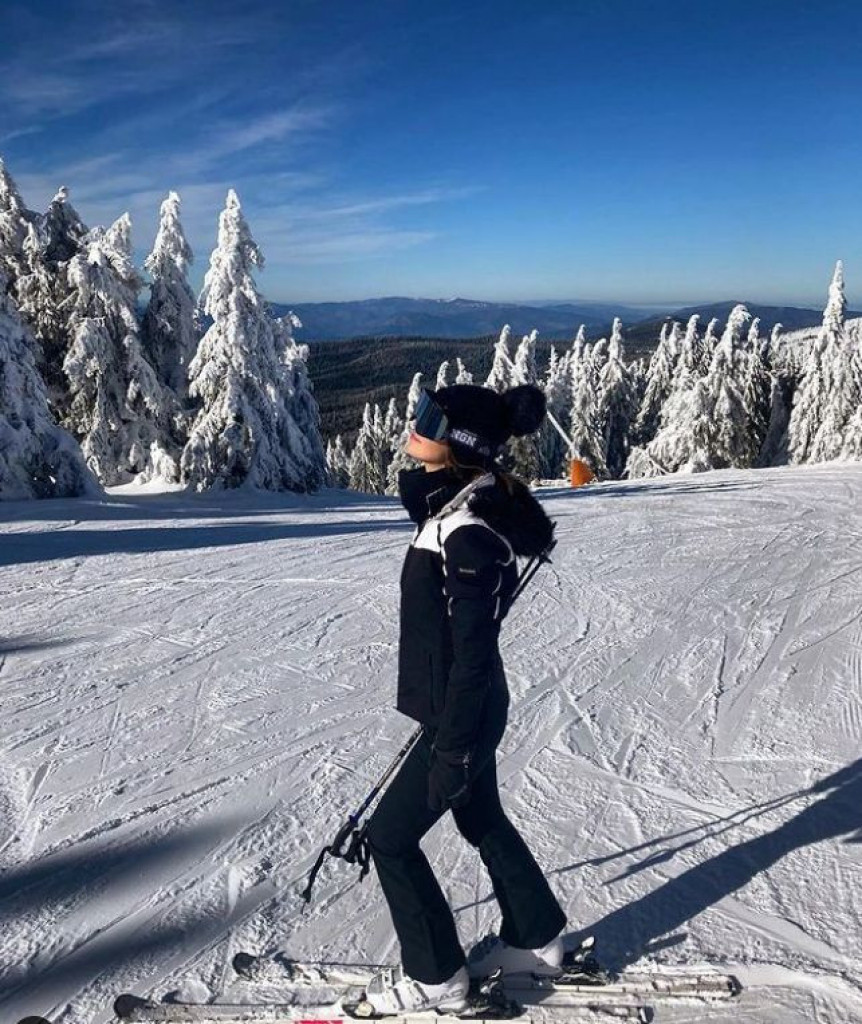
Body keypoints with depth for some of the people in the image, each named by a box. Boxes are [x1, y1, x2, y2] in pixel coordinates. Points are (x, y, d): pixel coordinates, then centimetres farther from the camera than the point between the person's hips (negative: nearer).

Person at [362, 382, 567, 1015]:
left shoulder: (469, 533, -28)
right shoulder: (461, 497, 1)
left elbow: (472, 649, -25)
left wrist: (453, 748, -18)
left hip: (462, 718, -9)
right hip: (469, 709, 9)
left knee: (390, 838, 7)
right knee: (483, 820, 25)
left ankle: (436, 976, 27)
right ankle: (535, 939, 46)